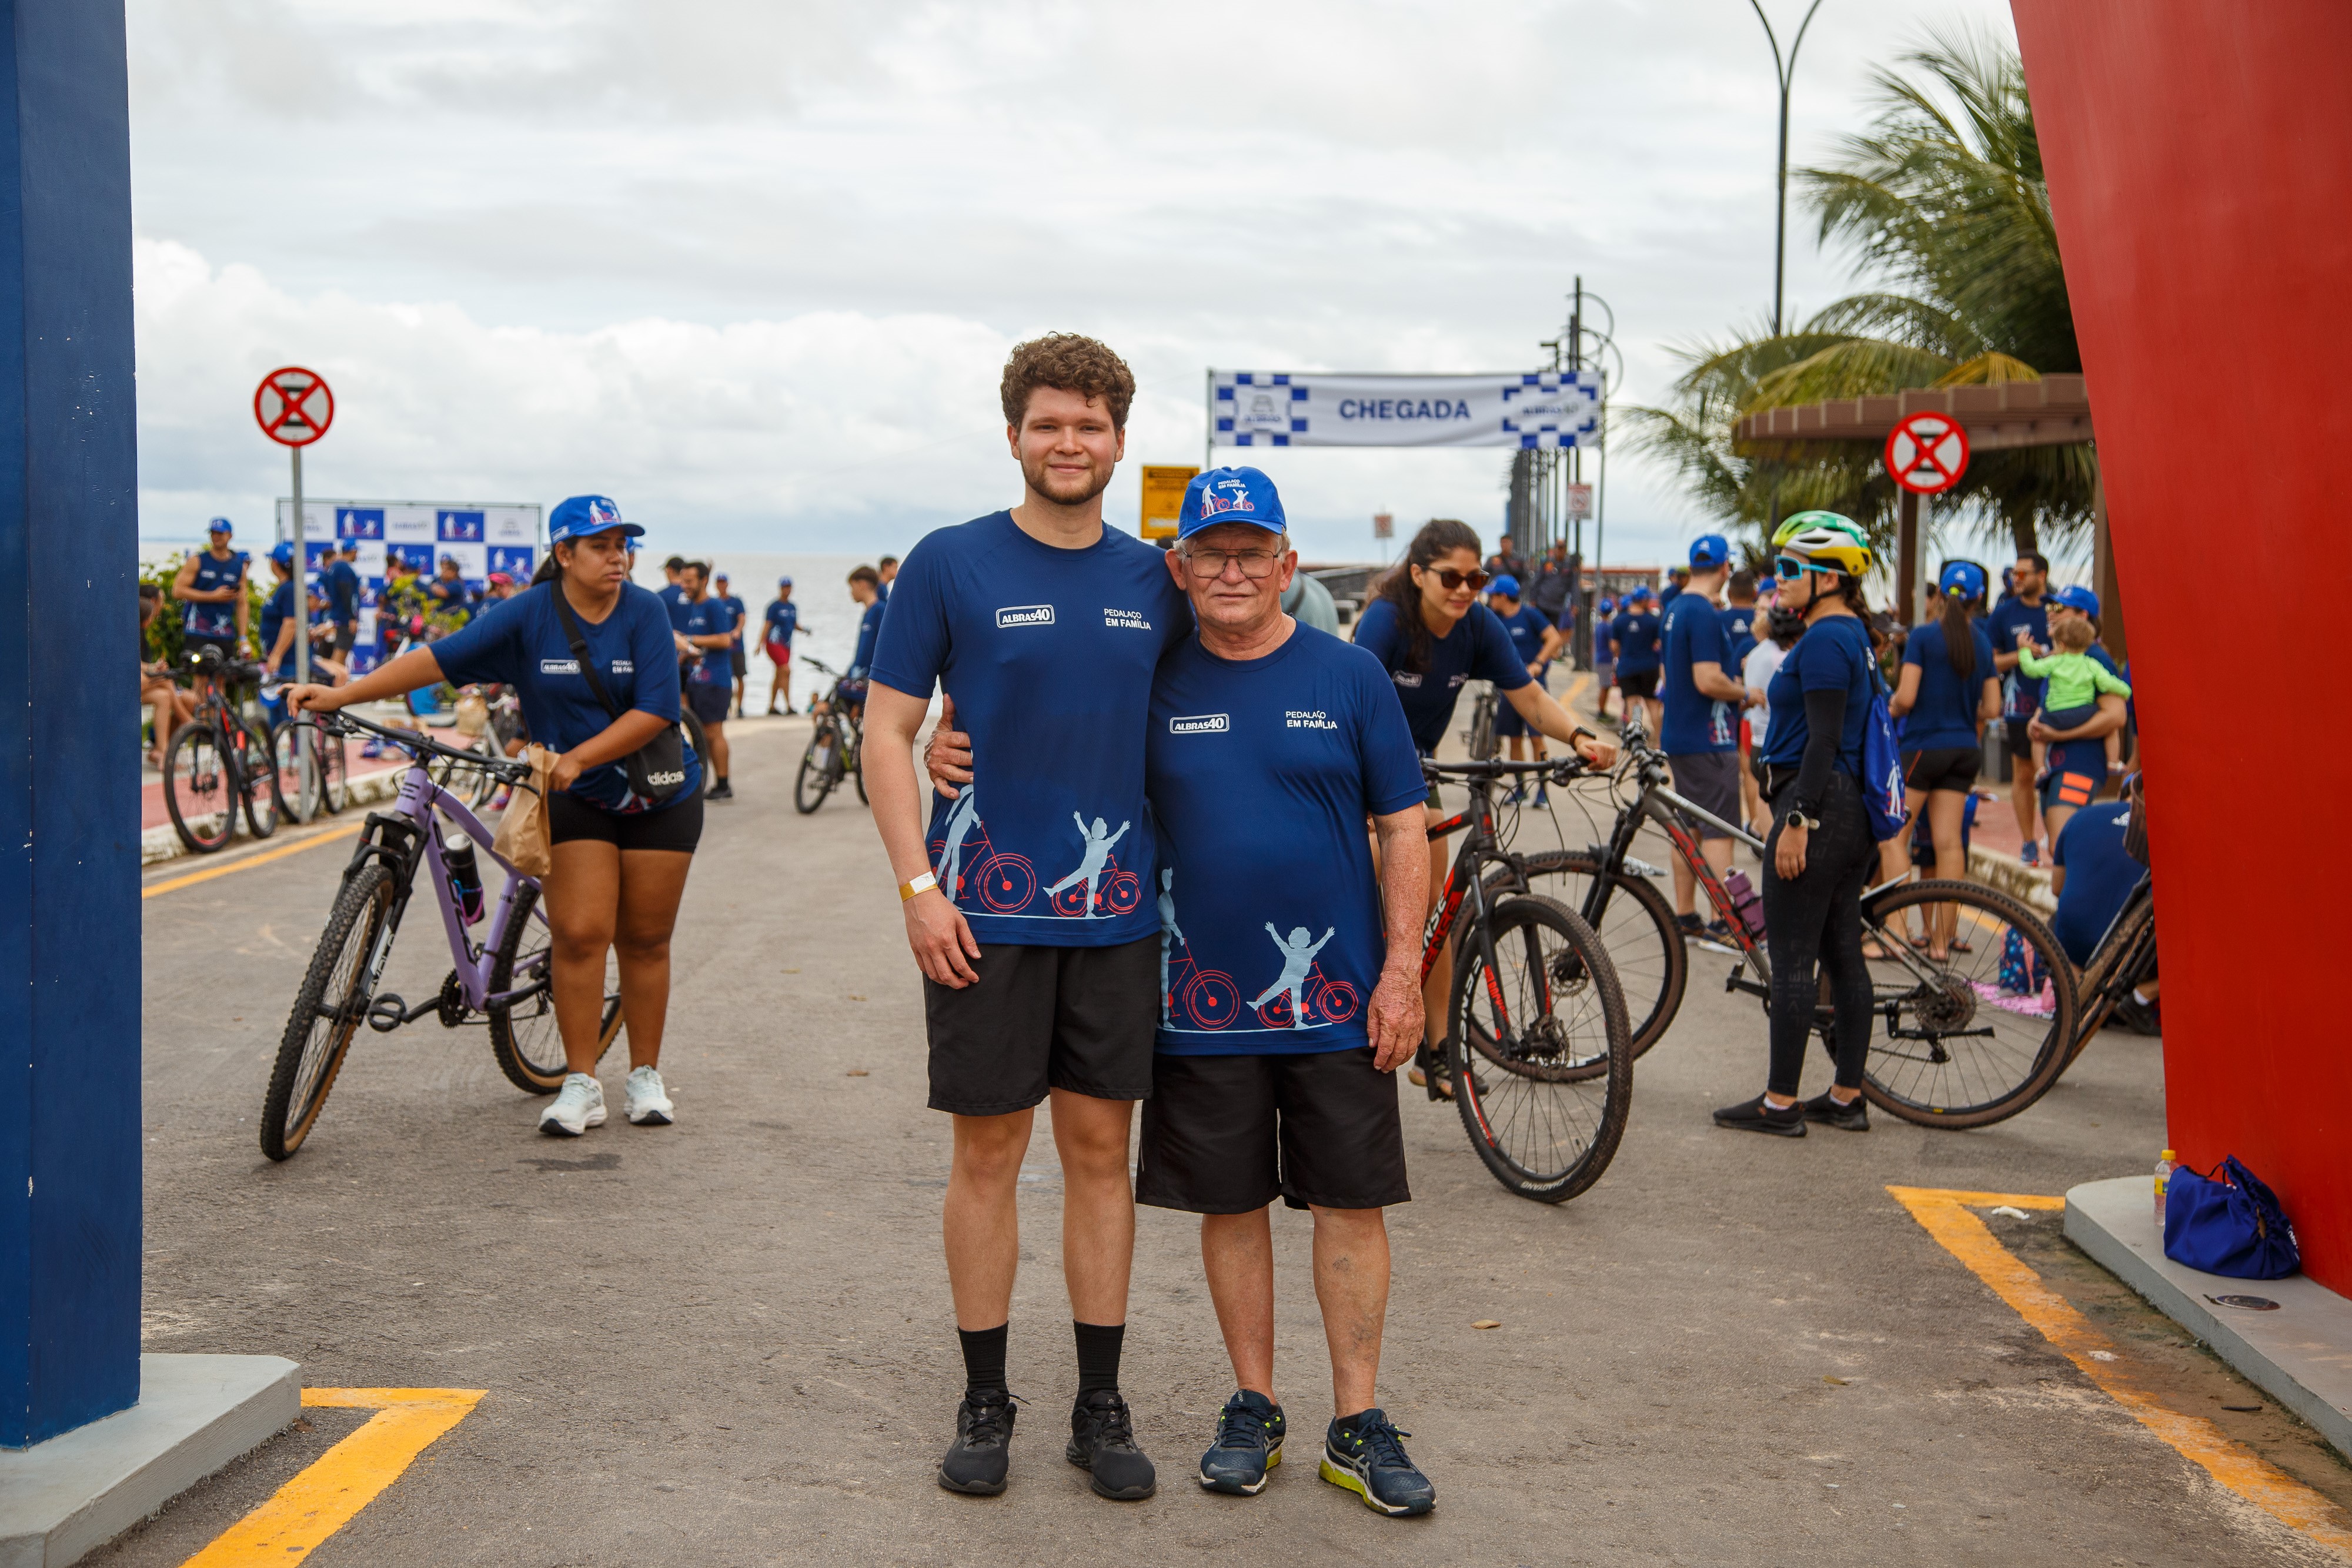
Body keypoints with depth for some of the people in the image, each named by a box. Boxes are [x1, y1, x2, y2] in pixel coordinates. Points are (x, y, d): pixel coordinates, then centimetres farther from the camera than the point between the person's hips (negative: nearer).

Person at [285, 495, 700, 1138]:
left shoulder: (645, 612, -10)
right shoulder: (530, 614, -8)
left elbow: (655, 711, -17)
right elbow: (440, 659, -13)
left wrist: (576, 757, -24)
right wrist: (340, 694, -21)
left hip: (658, 796, 0)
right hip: (573, 796, 1)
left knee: (645, 940, 4)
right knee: (580, 934, -8)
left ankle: (646, 1077, 18)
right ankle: (580, 1085, 0)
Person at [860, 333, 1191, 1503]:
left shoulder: (1154, 582, 7)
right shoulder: (950, 564, -3)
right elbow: (887, 730, -3)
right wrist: (918, 886, -10)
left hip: (1118, 914, 3)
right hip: (984, 914, -3)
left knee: (1101, 1149, 8)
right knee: (987, 1150, 5)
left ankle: (1100, 1405, 18)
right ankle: (984, 1402, 18)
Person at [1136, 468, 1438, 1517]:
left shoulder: (1349, 676, 0)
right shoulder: (1155, 683, 3)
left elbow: (1402, 830, 1)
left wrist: (1402, 972, -5)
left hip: (1338, 997, -1)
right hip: (1203, 996, 1)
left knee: (1351, 1205, 3)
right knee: (1232, 1206, 9)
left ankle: (1358, 1424, 15)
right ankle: (1253, 1408, 24)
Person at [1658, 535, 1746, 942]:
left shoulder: (1675, 610, 12)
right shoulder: (1705, 614, -18)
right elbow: (1708, 680, -25)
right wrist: (1743, 693, -7)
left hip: (1678, 735, 9)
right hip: (1708, 738, -9)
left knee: (1687, 827, 13)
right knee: (1718, 830, -6)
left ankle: (1684, 913, 17)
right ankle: (1722, 921, -6)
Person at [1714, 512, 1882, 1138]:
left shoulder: (1824, 641, -14)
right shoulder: (1852, 637, 17)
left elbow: (1823, 739, -20)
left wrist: (1797, 821, -21)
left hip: (1818, 805, -10)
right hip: (1851, 813, 10)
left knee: (1792, 958, -6)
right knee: (1843, 954, 11)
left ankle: (1780, 1103, -2)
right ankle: (1847, 1097, 15)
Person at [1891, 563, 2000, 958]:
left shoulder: (1923, 635, -10)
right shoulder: (1982, 641, 5)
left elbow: (1906, 698, -15)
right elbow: (1992, 709, 5)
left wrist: (1890, 707, 6)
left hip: (1924, 744, -5)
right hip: (1965, 749, 5)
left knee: (1894, 836, 2)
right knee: (1949, 841, 4)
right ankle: (1944, 936, 5)